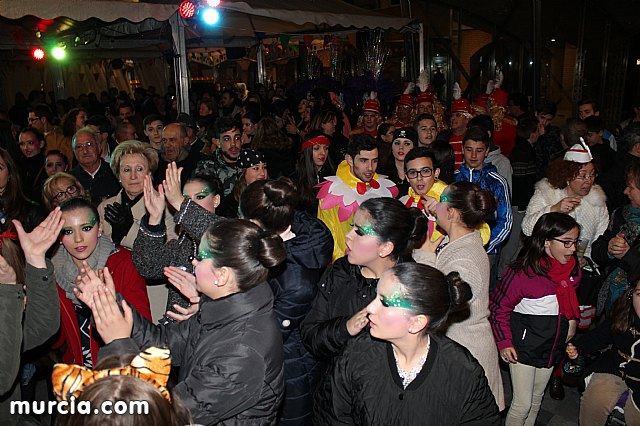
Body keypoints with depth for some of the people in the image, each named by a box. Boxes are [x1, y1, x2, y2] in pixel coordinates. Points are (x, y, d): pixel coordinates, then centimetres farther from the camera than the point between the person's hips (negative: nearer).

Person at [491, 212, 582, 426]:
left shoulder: (573, 268, -3)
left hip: (553, 347, 6)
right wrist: (504, 342, -15)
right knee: (523, 405, 0)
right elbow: (499, 307, -13)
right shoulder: (521, 272, -24)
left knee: (536, 401, 20)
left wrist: (572, 320, 7)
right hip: (523, 347, -6)